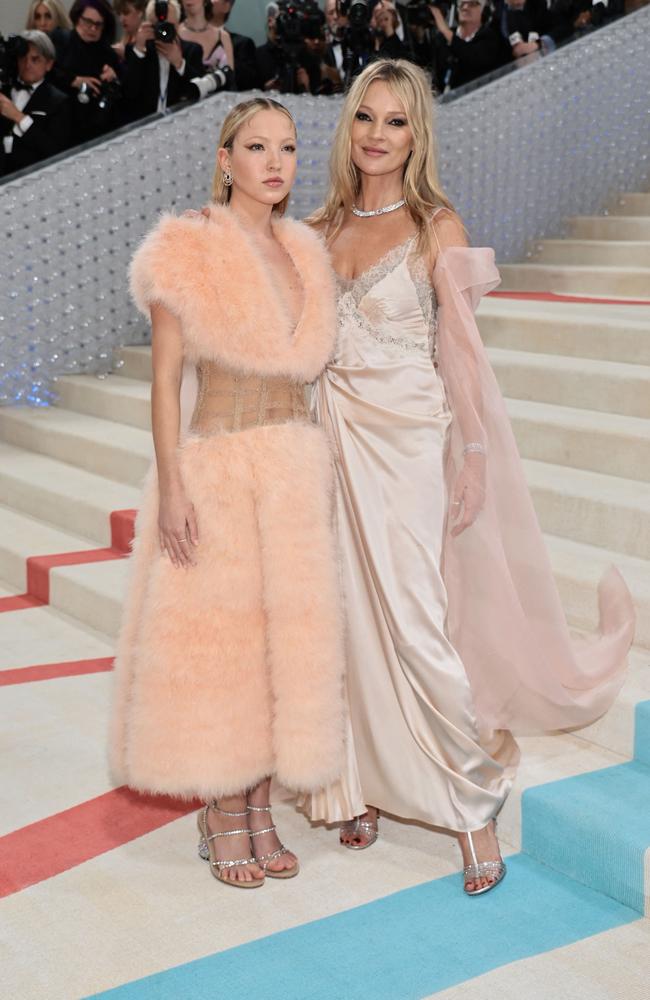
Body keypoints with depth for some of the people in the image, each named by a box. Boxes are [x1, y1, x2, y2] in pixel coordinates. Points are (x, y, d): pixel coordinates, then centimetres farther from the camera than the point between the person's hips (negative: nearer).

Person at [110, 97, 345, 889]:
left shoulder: (304, 254, 11)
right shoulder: (188, 252, -5)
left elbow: (305, 366, 14)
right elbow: (165, 377, -8)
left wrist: (319, 472, 10)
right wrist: (171, 486, -15)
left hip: (298, 466, 6)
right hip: (219, 466, -5)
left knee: (285, 636, 8)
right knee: (217, 637, 1)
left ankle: (258, 809, 22)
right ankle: (222, 818, 17)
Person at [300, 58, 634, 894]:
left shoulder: (436, 227, -3)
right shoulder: (323, 227, 9)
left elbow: (460, 348, -5)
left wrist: (475, 458, -9)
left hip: (408, 440, -4)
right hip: (335, 437, 4)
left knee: (416, 623, -8)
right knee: (351, 616, 8)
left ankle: (473, 800, 9)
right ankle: (363, 784, 24)